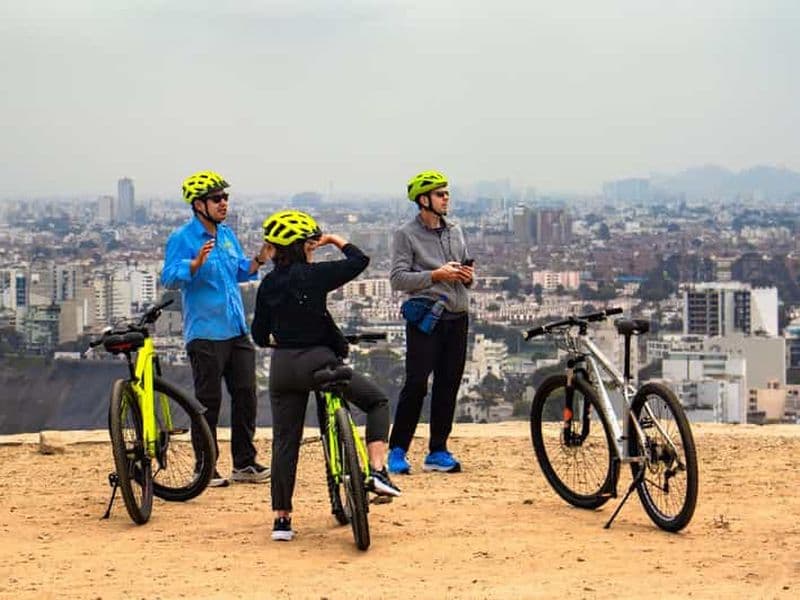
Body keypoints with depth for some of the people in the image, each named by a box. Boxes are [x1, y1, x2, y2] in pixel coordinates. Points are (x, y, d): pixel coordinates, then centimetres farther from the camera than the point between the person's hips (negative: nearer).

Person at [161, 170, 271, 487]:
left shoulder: (227, 235, 13)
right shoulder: (182, 238, -9)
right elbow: (169, 278, -17)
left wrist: (259, 259, 5)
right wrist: (196, 262, -32)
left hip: (237, 331, 7)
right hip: (205, 333, -7)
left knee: (245, 395, 8)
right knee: (209, 402, -2)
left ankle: (244, 463, 17)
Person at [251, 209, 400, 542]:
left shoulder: (268, 284, 6)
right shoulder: (314, 274, -9)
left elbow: (260, 335, 10)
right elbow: (360, 260, -2)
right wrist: (335, 239, 13)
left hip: (281, 367, 5)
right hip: (317, 361, -5)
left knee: (284, 440, 10)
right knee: (377, 401, 12)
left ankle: (281, 518, 11)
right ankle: (378, 472, -4)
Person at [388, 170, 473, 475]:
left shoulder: (455, 232, 17)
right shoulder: (406, 234, -2)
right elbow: (398, 278, -10)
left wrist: (468, 277, 0)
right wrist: (435, 275, -18)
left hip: (456, 317, 6)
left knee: (448, 386, 6)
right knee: (416, 384, -10)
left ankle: (438, 452, 13)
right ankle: (397, 451, -1)